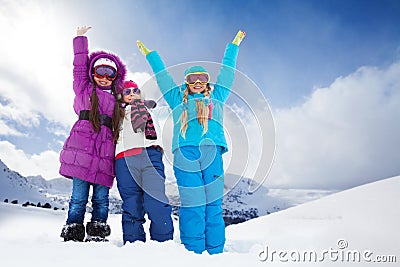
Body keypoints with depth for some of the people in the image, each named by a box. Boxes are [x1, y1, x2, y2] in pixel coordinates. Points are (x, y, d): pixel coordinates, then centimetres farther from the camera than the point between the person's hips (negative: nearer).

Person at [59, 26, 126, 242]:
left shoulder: (116, 98, 22)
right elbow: (80, 66, 15)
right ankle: (72, 236, 6)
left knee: (101, 200, 2)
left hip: (104, 153, 3)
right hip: (81, 149, -2)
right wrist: (81, 39, 18)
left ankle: (97, 237, 8)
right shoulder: (84, 90, 15)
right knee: (79, 198, -3)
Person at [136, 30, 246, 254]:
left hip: (212, 151, 1)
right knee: (192, 203, -6)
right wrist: (149, 54, 42)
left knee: (214, 203, -2)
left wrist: (234, 46, 42)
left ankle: (216, 252, 3)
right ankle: (193, 252, 0)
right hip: (185, 151, -1)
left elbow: (227, 72, 35)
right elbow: (162, 76, 34)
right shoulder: (179, 99, 26)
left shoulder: (217, 97, 29)